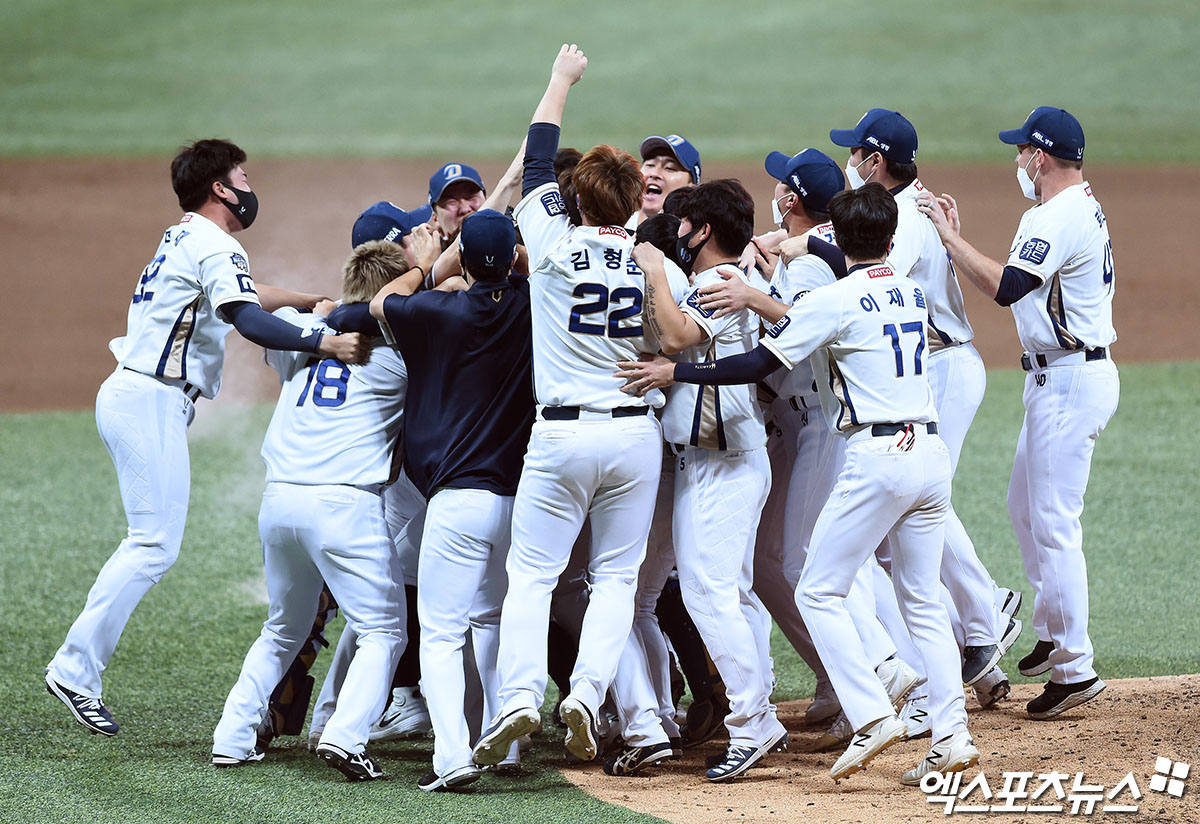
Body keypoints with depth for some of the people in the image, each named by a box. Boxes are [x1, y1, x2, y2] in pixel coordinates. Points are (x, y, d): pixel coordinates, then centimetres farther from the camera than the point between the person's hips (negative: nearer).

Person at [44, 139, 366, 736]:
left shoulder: (182, 240, 21)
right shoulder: (215, 246, -10)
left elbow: (237, 295, 36)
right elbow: (248, 320, -26)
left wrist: (315, 301, 38)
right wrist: (323, 343, -33)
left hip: (129, 394, 10)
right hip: (151, 401, -10)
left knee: (150, 542, 12)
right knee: (156, 545, -11)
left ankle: (78, 666, 10)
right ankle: (75, 668, -12)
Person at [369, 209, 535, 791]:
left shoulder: (439, 312, -6)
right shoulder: (530, 307, 0)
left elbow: (383, 303, 15)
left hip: (459, 497, -4)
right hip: (521, 496, 4)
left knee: (441, 632, -3)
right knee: (494, 622, 23)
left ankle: (453, 753, -18)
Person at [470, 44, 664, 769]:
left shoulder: (554, 241, -3)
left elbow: (538, 162, 11)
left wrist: (563, 80, 23)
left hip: (562, 433, -2)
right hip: (636, 431, 2)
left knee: (532, 573, 2)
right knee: (617, 575, 9)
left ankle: (520, 694, -15)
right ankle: (588, 693, -8)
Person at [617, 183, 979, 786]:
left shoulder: (834, 300, -7)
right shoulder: (912, 294, 13)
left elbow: (756, 365, -10)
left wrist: (674, 372, -3)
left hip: (877, 458, -7)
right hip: (932, 451, 7)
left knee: (818, 592, 0)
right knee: (922, 600, 13)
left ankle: (873, 715, -13)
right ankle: (952, 735, 5)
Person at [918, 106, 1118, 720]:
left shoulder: (1062, 219, -19)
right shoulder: (1076, 209, 15)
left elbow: (1005, 287, -30)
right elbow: (1012, 283, 14)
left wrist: (947, 234, -21)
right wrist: (954, 238, 6)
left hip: (1072, 384, -11)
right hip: (1057, 378, 11)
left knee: (1053, 521, -9)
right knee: (1026, 508, 20)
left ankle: (1076, 668, -6)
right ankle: (1054, 637, 30)